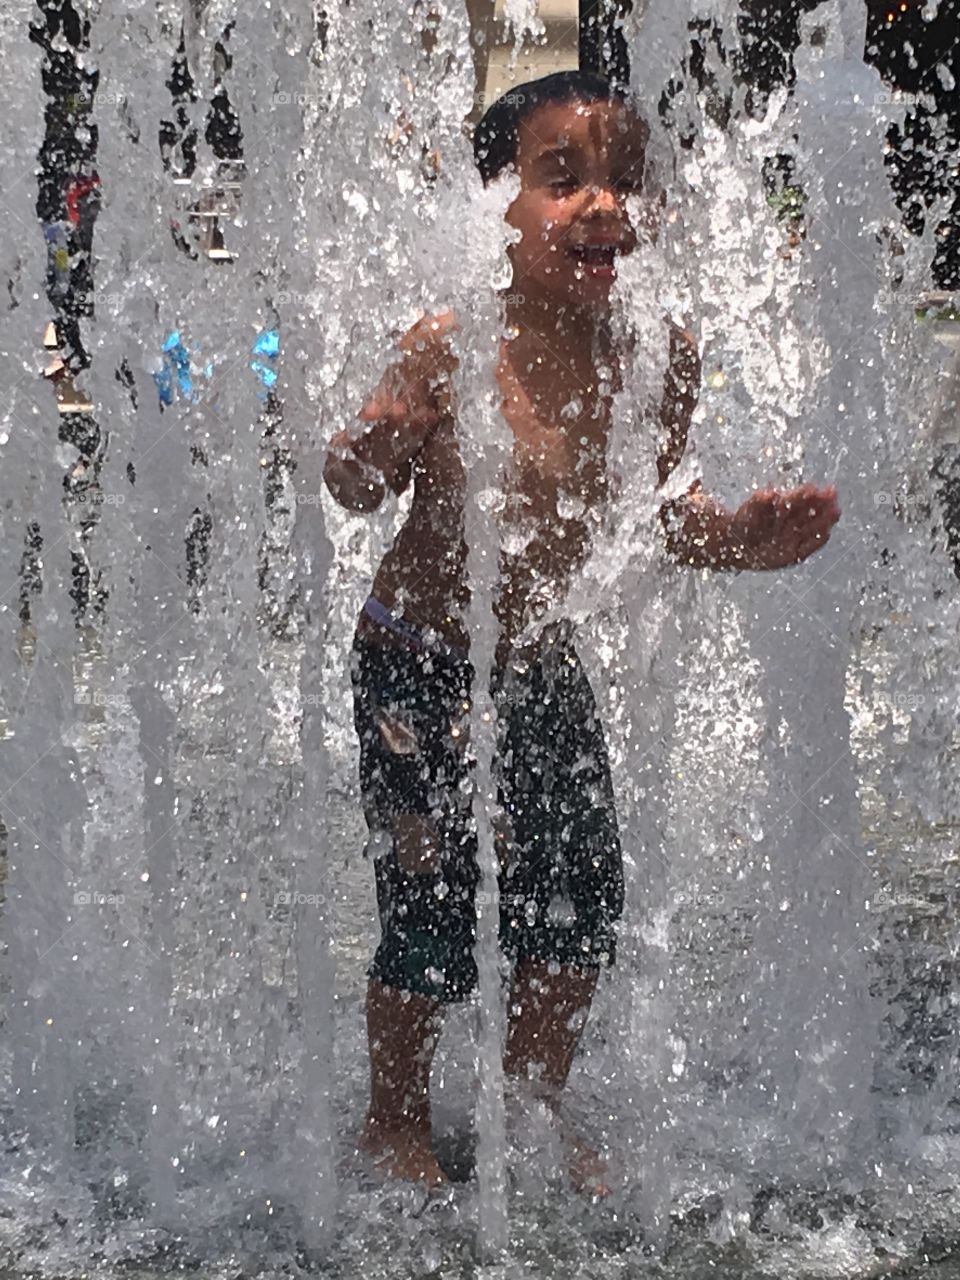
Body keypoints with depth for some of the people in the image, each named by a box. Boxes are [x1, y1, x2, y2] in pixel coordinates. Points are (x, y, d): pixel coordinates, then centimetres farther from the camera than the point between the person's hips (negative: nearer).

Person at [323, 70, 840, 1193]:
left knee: (581, 893, 11)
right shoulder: (450, 349, -24)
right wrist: (376, 440, -39)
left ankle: (533, 1113, 36)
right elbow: (351, 495, -18)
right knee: (432, 910, 2)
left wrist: (735, 537, -13)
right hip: (419, 665, -5)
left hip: (539, 660, 5)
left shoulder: (662, 355, -10)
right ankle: (394, 1129, 28)